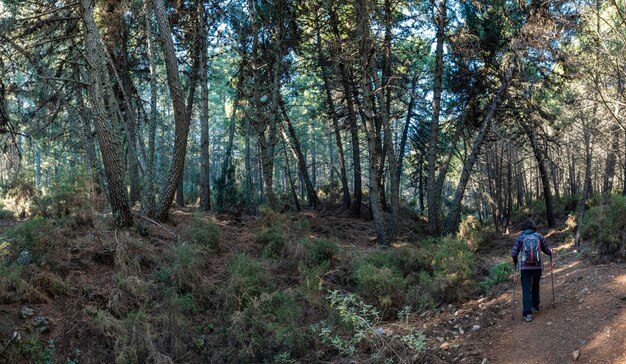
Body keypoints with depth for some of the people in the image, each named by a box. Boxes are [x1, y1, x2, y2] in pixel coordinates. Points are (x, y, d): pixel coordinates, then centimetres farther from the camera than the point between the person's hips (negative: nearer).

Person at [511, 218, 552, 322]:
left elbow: (514, 252, -5)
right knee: (535, 287, 23)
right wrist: (550, 251, 30)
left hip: (524, 267, -2)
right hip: (537, 266, 2)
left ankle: (527, 313, -6)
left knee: (526, 290, 0)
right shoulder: (539, 236, 0)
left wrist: (515, 262, 14)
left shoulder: (520, 237, -3)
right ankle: (535, 306, 37)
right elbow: (547, 250, 6)